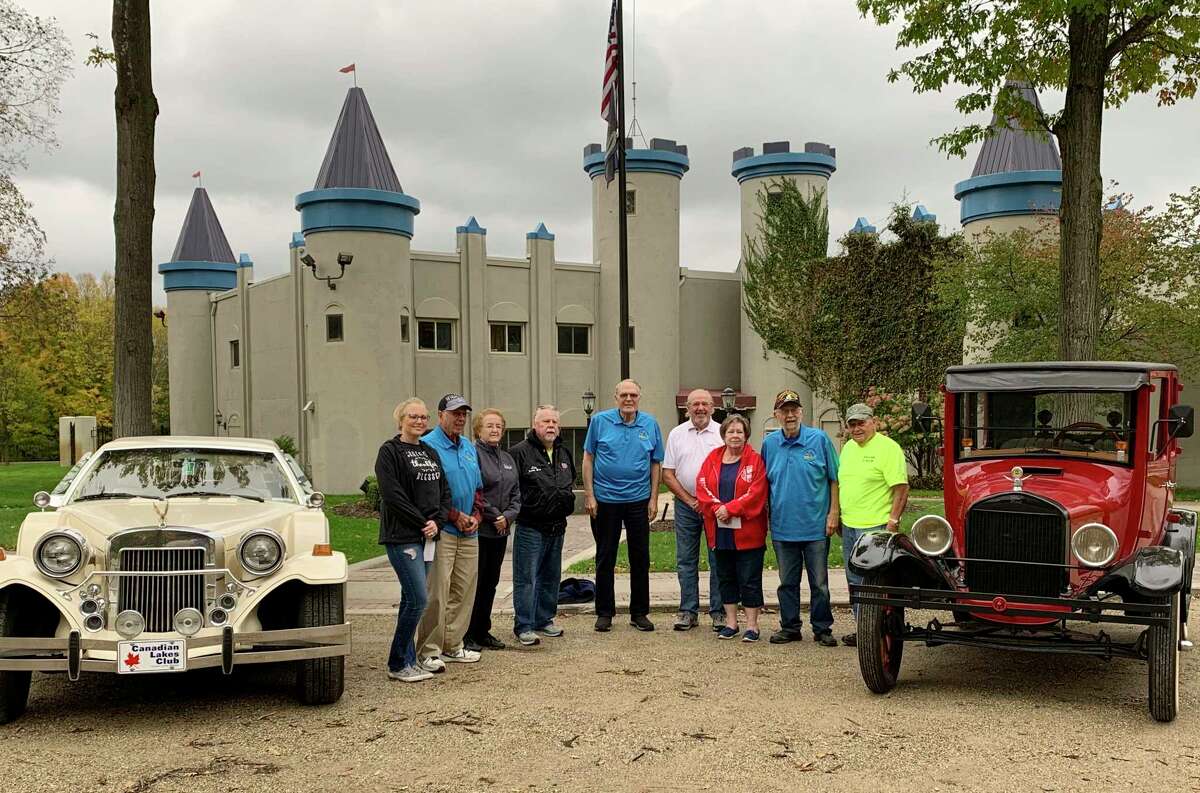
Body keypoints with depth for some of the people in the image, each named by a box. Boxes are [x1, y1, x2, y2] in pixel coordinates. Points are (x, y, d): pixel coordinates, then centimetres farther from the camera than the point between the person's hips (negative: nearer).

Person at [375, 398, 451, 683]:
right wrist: (422, 523, -13)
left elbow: (444, 491, 14)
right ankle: (398, 664, 0)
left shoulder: (430, 452, 16)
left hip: (427, 535, 7)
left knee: (411, 599, 10)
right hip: (402, 536, -7)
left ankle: (407, 661, 16)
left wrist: (437, 521, -4)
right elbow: (393, 495, -14)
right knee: (418, 599, -11)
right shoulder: (390, 451, -5)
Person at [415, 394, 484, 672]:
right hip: (441, 531, -7)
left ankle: (452, 645, 19)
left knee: (464, 590, 9)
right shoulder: (428, 446, -8)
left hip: (469, 533, 8)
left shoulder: (470, 448, 17)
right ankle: (429, 651, -2)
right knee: (436, 593, -8)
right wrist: (456, 516, -12)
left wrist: (476, 517, 5)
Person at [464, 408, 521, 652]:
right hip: (478, 529, -7)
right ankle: (468, 635, 5)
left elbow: (516, 493, 13)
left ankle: (483, 631, 21)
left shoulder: (507, 458, 15)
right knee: (475, 583, -3)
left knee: (491, 582, 12)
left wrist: (508, 515, -4)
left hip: (500, 531, 7)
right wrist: (494, 515, -13)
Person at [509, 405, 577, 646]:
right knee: (526, 578, -4)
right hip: (530, 527, -7)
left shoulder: (564, 453, 14)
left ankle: (544, 619, 26)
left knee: (551, 577, 15)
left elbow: (571, 482, 30)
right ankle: (524, 626, 1)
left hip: (557, 527, 7)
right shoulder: (521, 452, -10)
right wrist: (517, 510, -14)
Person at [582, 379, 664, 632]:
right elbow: (588, 458, 1)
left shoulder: (650, 424, 2)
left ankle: (639, 613, 18)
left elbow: (656, 464, 7)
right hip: (605, 499, -1)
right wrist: (589, 495, -4)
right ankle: (604, 613, 17)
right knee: (605, 559, 7)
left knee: (640, 559, 6)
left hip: (638, 500, 2)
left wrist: (653, 498, 2)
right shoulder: (600, 421, -3)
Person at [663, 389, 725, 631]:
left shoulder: (722, 434, 1)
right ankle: (688, 611, 13)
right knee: (686, 561, 6)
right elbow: (668, 474, 5)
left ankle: (719, 611, 9)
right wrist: (689, 500, -3)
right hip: (686, 505, 2)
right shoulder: (676, 434, 7)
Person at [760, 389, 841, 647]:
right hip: (783, 527, 3)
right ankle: (789, 627, 22)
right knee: (787, 582, 11)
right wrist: (764, 516, 8)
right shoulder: (769, 444, 5)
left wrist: (833, 513, -5)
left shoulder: (819, 439, -3)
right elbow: (763, 483, 13)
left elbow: (833, 479, 0)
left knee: (819, 582, 5)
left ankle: (822, 628, 16)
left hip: (816, 526, -3)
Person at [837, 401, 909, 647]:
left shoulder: (888, 447, -10)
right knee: (855, 581, 14)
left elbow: (901, 488, -14)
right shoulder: (848, 448, 15)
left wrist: (893, 523, -18)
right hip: (849, 526, 8)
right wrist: (838, 517, 19)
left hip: (874, 526, -8)